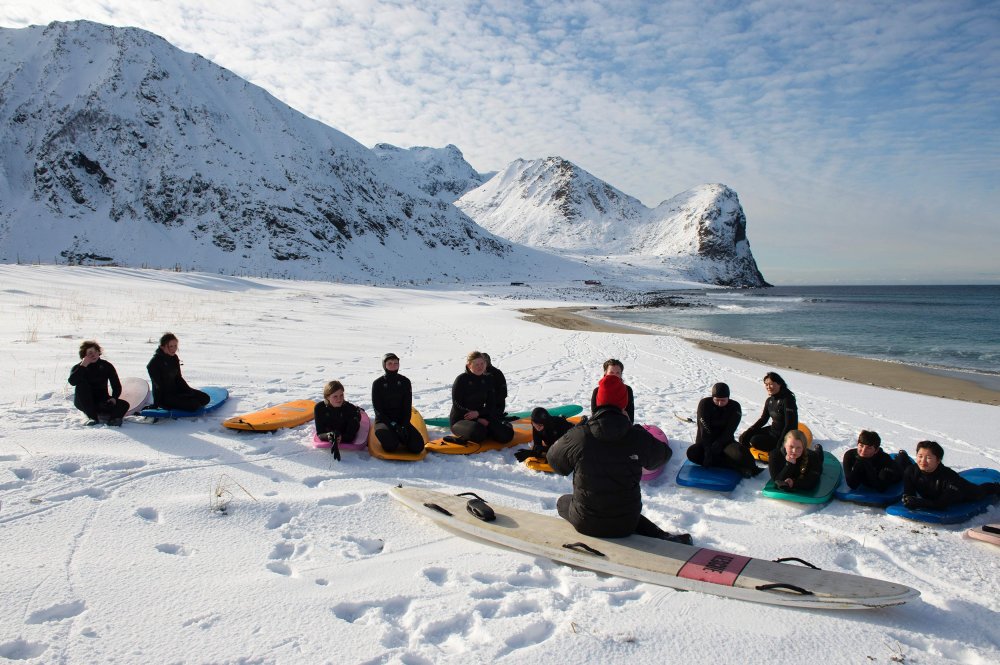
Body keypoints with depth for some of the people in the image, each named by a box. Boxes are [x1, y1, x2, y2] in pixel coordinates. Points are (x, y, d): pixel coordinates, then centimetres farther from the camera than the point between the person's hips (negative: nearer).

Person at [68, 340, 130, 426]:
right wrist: (83, 366, -29)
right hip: (83, 402, 0)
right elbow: (72, 382, -26)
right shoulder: (78, 367, -4)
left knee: (124, 405, -26)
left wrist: (114, 397, -17)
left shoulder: (106, 366, 1)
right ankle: (92, 416, -28)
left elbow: (116, 385, 1)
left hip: (102, 400, 0)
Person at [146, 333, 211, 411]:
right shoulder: (154, 363, -18)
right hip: (164, 397, -8)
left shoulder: (174, 358, 6)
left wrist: (189, 390, 2)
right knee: (194, 405, -25)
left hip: (176, 390, 8)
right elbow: (159, 387, -17)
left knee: (205, 398, -1)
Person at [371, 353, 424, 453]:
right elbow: (378, 409, -8)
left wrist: (404, 426, -16)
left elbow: (408, 407, 0)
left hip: (402, 421, 2)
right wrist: (393, 425, -19)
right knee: (390, 446, -33)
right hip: (384, 421, -2)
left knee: (418, 446, -21)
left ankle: (399, 439, 9)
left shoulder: (405, 382, 2)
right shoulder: (377, 384, -5)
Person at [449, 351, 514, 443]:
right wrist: (478, 420, -20)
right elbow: (457, 406, -13)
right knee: (478, 432, -39)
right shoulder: (461, 379, -11)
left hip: (480, 417, 4)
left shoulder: (487, 379, 5)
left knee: (506, 435, -17)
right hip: (460, 420, -4)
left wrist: (478, 413, -18)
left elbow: (491, 405, 3)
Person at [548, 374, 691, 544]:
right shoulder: (638, 437, -14)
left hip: (585, 523, -2)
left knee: (562, 502, 29)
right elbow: (661, 456, 10)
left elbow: (555, 461, 3)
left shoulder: (577, 436, -17)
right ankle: (664, 538, 14)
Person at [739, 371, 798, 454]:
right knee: (744, 437, 0)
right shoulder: (770, 400, 3)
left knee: (755, 441, -23)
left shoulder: (788, 400, -22)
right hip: (772, 430, 8)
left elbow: (790, 425, -24)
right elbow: (763, 419, 10)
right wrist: (748, 432, -2)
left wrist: (779, 446, -27)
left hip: (783, 436, -8)